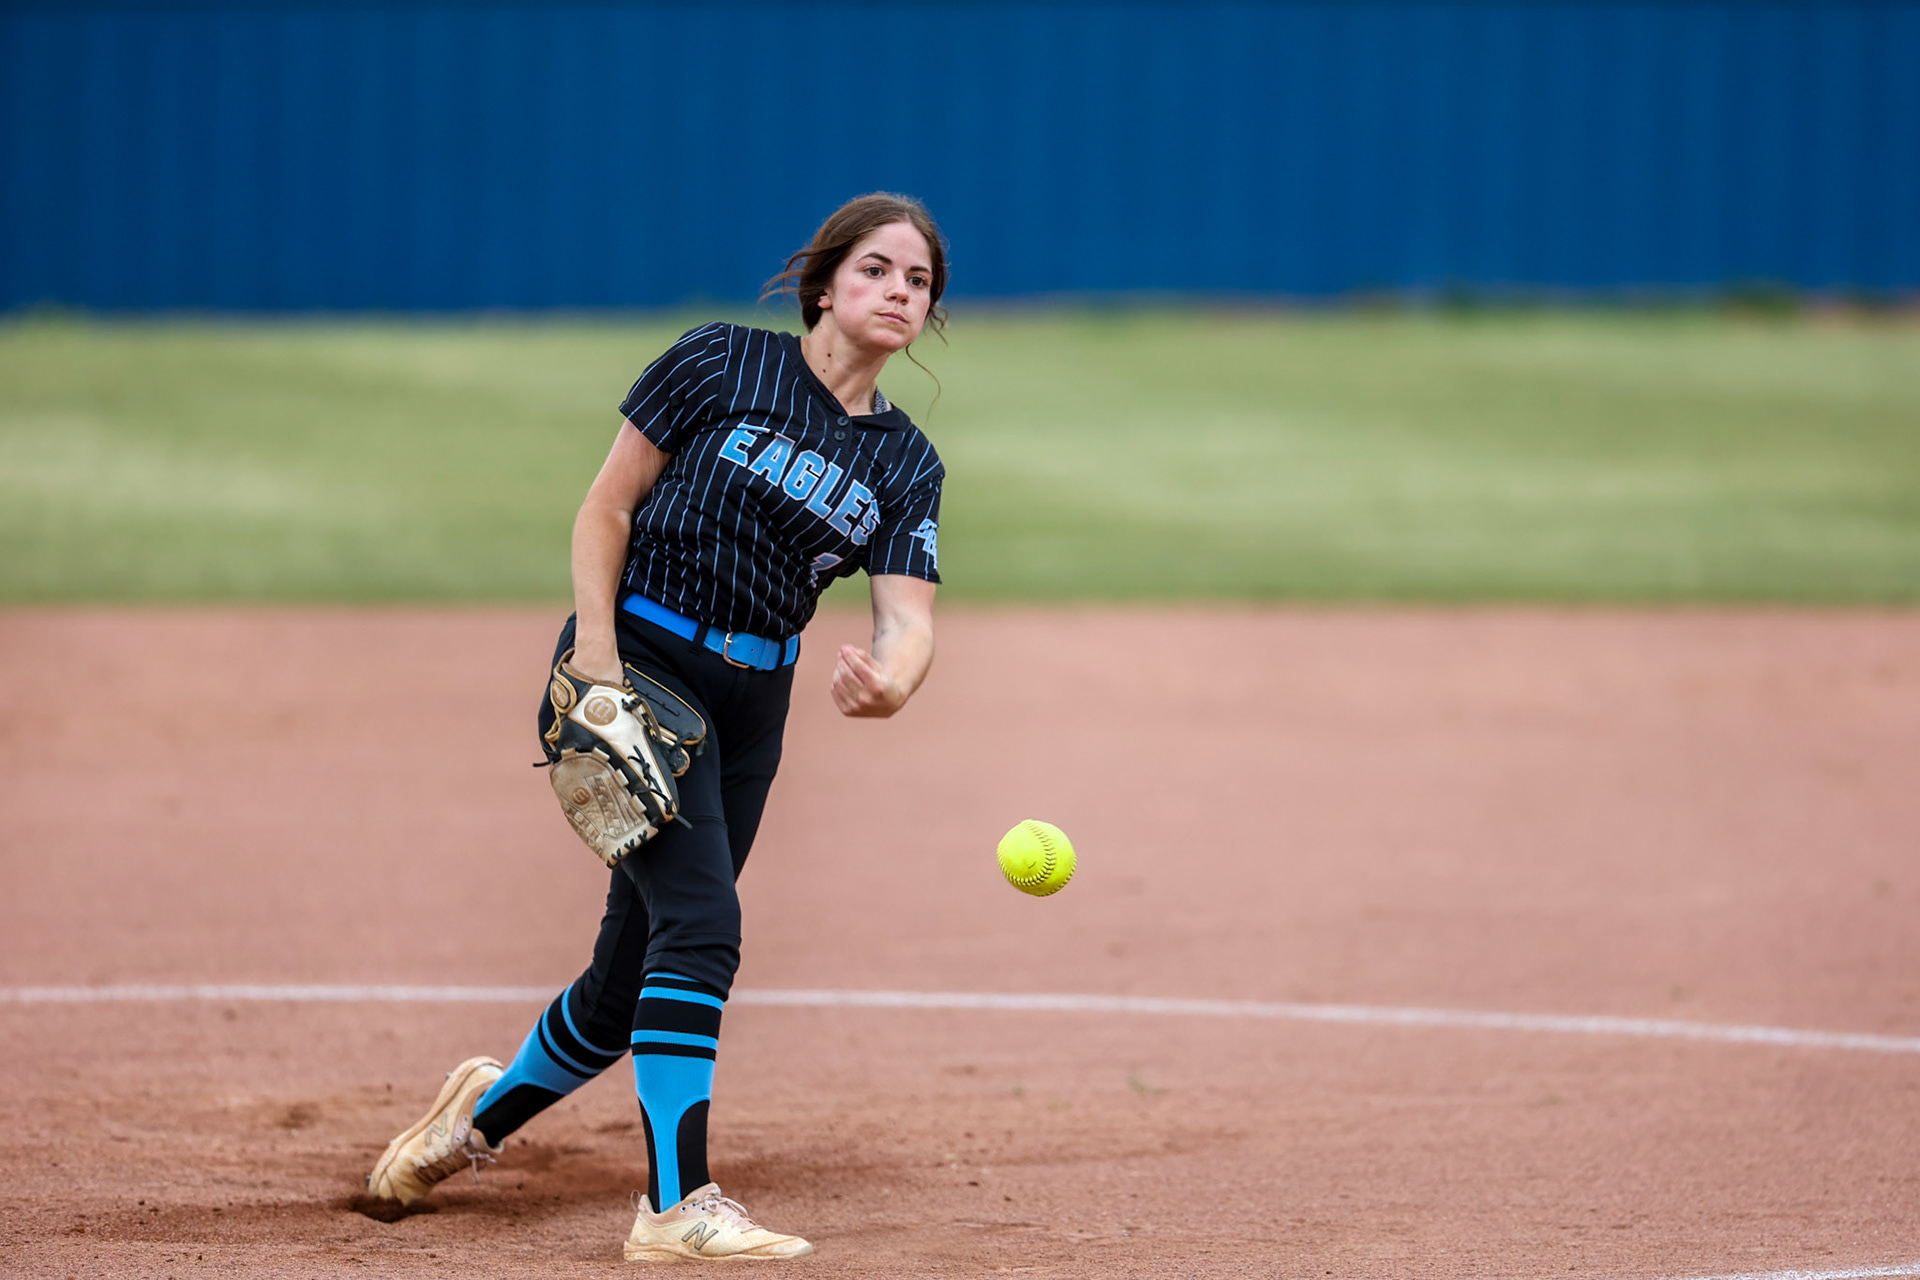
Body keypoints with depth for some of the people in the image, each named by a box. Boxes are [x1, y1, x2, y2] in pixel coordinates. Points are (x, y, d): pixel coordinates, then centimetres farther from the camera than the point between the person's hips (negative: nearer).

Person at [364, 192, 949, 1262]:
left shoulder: (907, 465, 7)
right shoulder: (722, 364, -4)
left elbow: (908, 614, -7)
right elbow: (607, 507, -3)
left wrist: (891, 682, -31)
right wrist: (594, 655, -15)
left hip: (751, 708, 5)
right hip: (639, 661, -5)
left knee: (633, 975, 9)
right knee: (700, 921, -21)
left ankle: (492, 1105, 37)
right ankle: (677, 1206, -22)